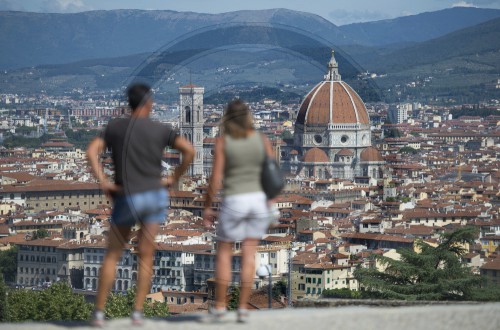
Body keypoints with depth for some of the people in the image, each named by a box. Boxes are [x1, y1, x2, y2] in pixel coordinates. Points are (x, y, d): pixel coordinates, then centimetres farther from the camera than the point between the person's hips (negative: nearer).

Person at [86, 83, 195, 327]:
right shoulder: (160, 130, 0)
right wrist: (173, 179, 2)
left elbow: (91, 152, -10)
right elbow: (189, 151, -7)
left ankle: (99, 312, 4)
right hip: (155, 196, 0)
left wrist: (103, 183, -8)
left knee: (112, 256, 8)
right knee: (146, 256, 6)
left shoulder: (115, 126, 2)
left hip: (126, 198, 0)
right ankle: (137, 312, 0)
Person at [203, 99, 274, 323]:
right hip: (259, 199, 2)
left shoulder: (223, 142, -7)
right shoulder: (261, 140, 1)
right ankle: (243, 308, 1)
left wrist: (207, 207, 0)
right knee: (249, 254, 4)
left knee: (224, 251, 12)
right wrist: (270, 204, 10)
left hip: (234, 201, -2)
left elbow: (215, 178, -10)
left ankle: (220, 305, 11)